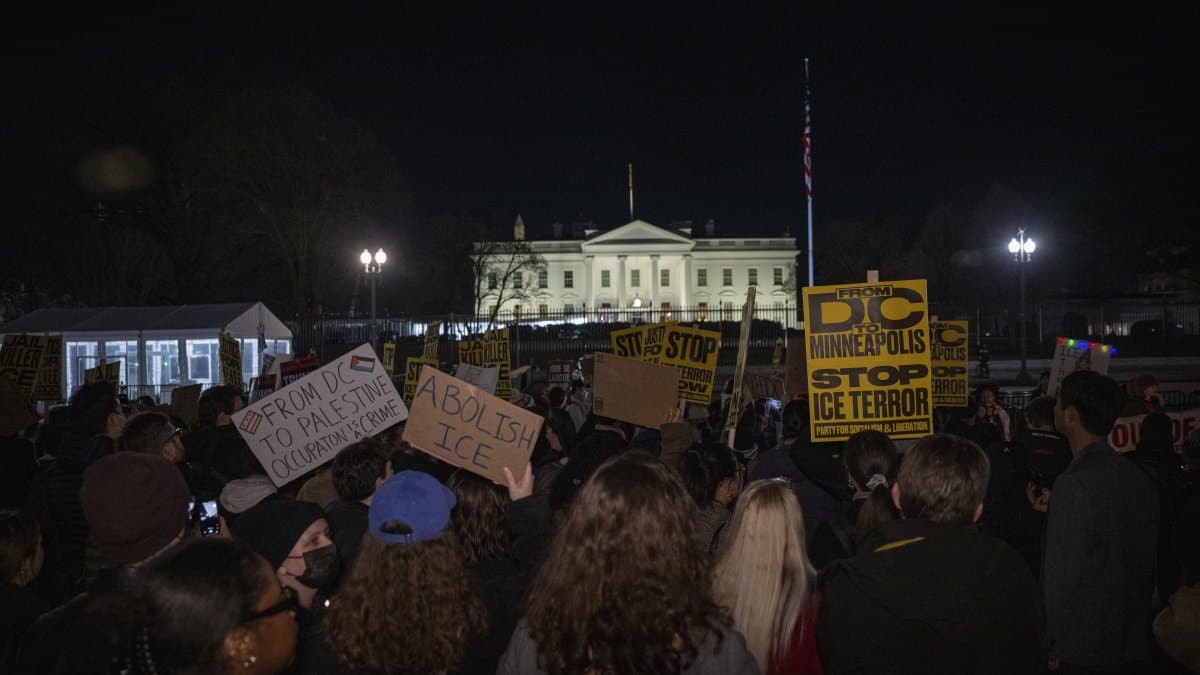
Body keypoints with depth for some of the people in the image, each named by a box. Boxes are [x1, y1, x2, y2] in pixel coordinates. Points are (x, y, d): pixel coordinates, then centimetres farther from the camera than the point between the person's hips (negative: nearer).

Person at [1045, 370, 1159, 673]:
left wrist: (1050, 648, -10)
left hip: (1083, 650, -7)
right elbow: (1148, 561, 11)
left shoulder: (1075, 484, -22)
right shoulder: (1137, 477, 3)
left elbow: (1062, 578, -20)